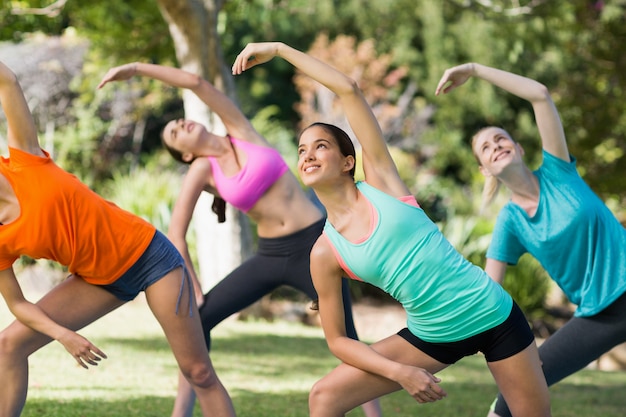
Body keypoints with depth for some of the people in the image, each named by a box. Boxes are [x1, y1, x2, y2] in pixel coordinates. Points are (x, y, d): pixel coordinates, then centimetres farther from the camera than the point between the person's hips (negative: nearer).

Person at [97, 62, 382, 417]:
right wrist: (194, 292, -7)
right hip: (271, 256, 2)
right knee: (197, 318, -7)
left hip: (316, 245, -2)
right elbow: (176, 235, -3)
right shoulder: (202, 170, 0)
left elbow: (196, 83, -11)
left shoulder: (241, 131, -1)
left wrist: (138, 67, -8)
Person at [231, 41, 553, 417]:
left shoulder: (380, 181, -6)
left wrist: (280, 49, -6)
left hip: (492, 313, -2)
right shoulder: (324, 254, -2)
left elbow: (349, 89, -11)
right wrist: (400, 372, -13)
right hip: (431, 338, 2)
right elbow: (337, 339, 1)